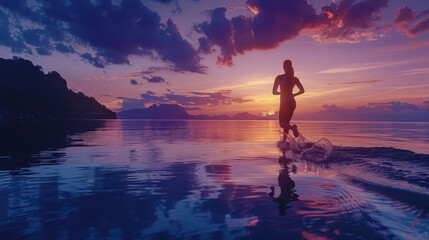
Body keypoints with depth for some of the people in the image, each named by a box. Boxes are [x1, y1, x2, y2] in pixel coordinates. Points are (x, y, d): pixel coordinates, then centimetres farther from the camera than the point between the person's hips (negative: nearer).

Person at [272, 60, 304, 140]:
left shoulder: (279, 77, -8)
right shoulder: (295, 79, 3)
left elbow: (274, 92, -6)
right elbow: (302, 90, 8)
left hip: (284, 103, -5)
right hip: (292, 102, 5)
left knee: (282, 123, 4)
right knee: (286, 121, 18)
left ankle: (293, 128, -28)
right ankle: (284, 140, 17)